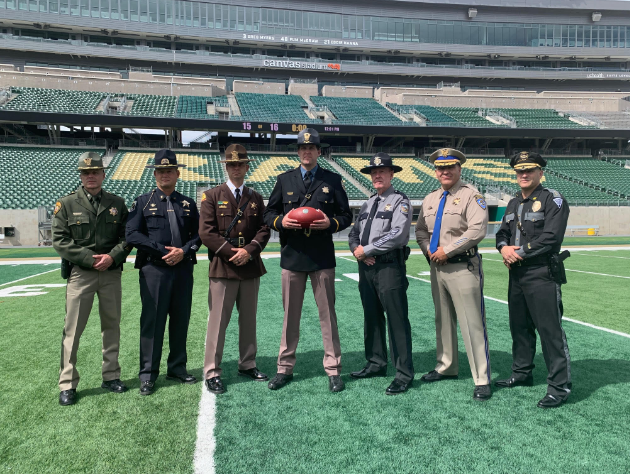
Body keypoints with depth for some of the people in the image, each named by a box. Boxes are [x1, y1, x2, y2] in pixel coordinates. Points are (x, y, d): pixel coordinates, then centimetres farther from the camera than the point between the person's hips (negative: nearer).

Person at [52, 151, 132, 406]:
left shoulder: (117, 204, 7)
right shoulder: (66, 204, 0)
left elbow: (127, 237, 5)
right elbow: (60, 240, -5)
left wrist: (112, 257, -12)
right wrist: (90, 259, -13)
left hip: (111, 273, 3)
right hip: (80, 273, -2)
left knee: (112, 325, 10)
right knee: (72, 330, 0)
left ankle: (111, 376, 23)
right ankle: (67, 384, 11)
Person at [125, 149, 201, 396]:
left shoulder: (188, 204, 13)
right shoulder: (143, 202, 5)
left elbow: (198, 234, 9)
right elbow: (132, 234, -5)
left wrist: (184, 251, -11)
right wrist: (164, 251, -12)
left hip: (183, 269, 3)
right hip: (154, 269, -3)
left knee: (181, 320, 9)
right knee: (152, 321, 1)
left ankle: (177, 368, 23)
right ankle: (148, 374, 12)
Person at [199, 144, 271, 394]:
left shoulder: (256, 198, 12)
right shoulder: (212, 196, 2)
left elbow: (264, 230, 6)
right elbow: (206, 232, -6)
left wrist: (249, 250, -11)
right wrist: (232, 252, -13)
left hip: (251, 267, 4)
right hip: (222, 268, -4)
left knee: (249, 319, 12)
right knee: (218, 320, -1)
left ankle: (247, 364, 26)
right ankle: (212, 372, 9)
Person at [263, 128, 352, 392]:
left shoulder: (332, 180, 7)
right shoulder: (284, 180, 11)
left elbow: (346, 216, 7)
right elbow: (268, 213, 11)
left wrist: (331, 223, -13)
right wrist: (280, 221, -10)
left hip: (322, 257, -1)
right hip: (291, 256, 1)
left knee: (327, 314, 4)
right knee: (290, 315, 9)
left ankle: (333, 370, 15)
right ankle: (285, 368, 21)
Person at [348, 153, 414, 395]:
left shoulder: (400, 202, -5)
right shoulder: (368, 203, 18)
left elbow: (397, 234, -19)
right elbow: (354, 233, 18)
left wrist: (366, 250, -14)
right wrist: (357, 250, -4)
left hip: (389, 267, -7)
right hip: (366, 266, 8)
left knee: (397, 320, -4)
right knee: (371, 317, 14)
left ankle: (404, 374, 5)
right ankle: (376, 364, 28)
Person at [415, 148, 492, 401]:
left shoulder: (471, 195, -7)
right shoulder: (430, 199, 14)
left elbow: (477, 230, -18)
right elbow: (420, 230, 17)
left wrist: (446, 250, -16)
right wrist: (429, 250, -2)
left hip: (463, 267, -7)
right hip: (437, 266, 7)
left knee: (472, 324, -5)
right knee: (443, 320, 17)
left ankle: (482, 380, 4)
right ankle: (446, 367, 33)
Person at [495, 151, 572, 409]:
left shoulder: (552, 200, -8)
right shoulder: (513, 204, 16)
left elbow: (551, 238, -18)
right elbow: (502, 233, 17)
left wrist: (519, 252, -14)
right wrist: (504, 248, -6)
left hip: (543, 274, -8)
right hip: (517, 274, 8)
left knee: (550, 329, -6)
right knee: (519, 326, 15)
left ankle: (559, 386, 4)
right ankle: (522, 373, 30)